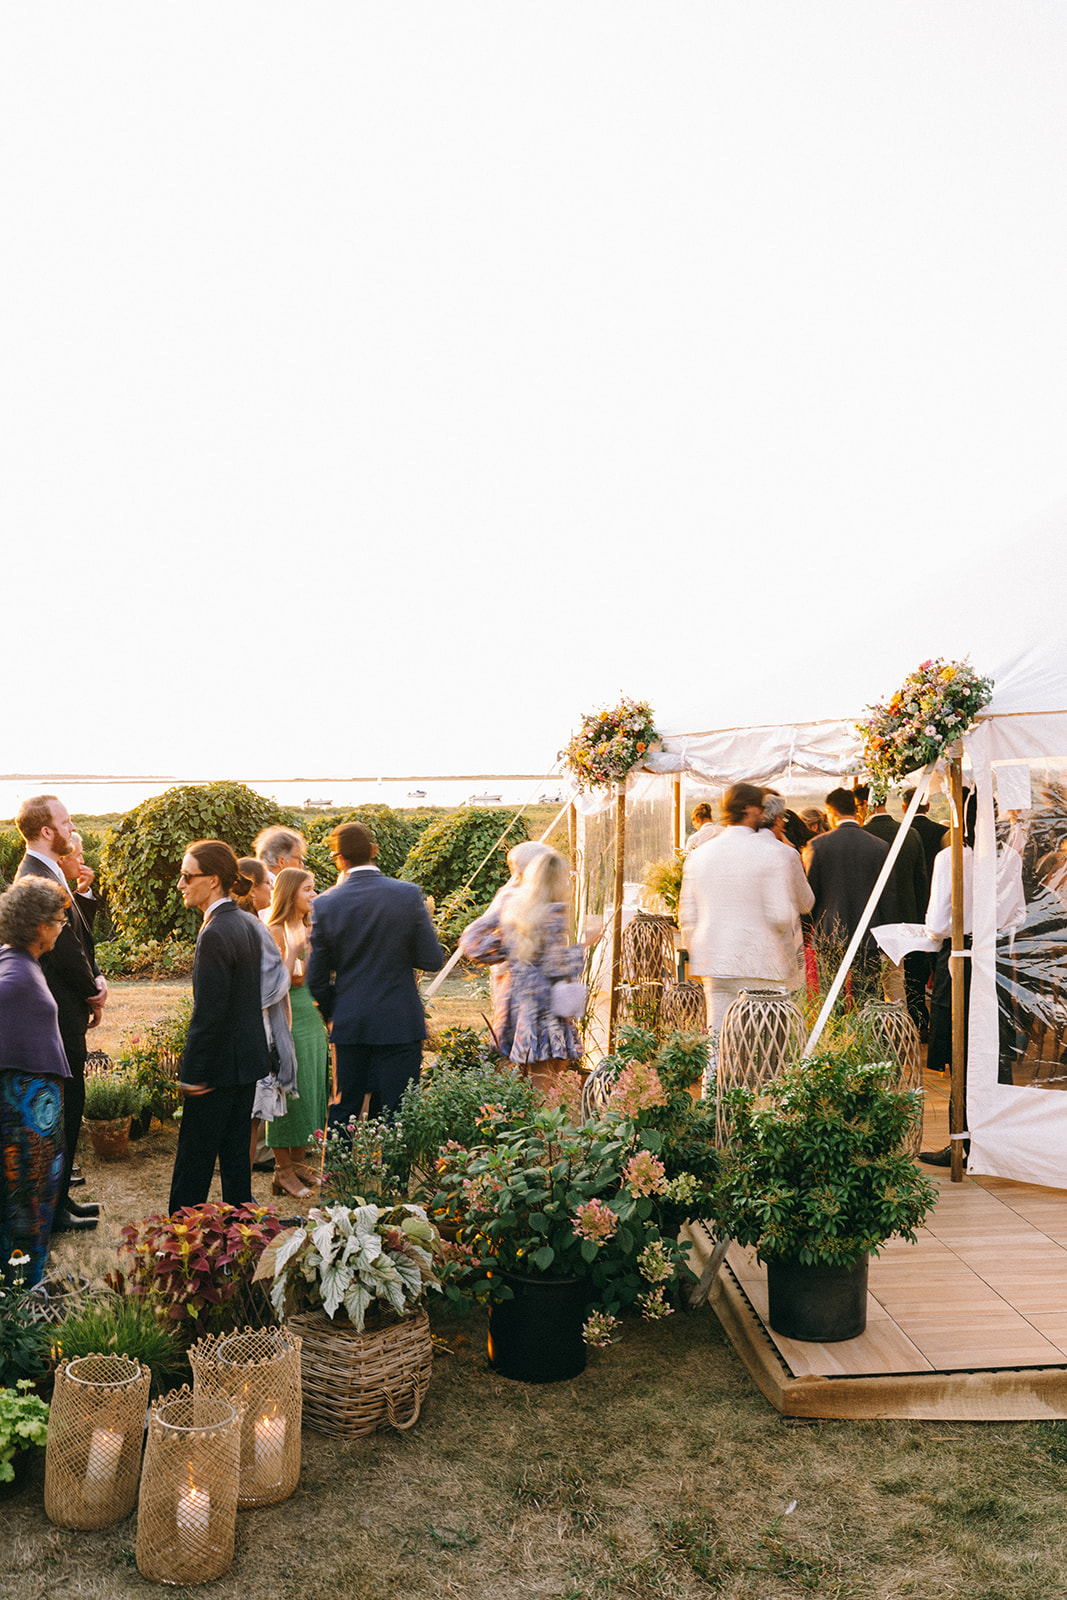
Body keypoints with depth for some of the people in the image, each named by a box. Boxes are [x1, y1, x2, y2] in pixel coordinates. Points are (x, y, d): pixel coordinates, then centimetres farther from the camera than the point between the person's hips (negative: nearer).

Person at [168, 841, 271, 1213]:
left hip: (221, 1065, -8)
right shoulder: (247, 923, 6)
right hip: (249, 1058, 9)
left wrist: (195, 1073, -14)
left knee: (194, 1158, 4)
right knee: (235, 1152, 16)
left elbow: (209, 1014, -21)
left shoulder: (215, 934, -21)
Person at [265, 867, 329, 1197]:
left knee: (311, 1091, 12)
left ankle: (299, 1161, 22)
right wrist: (295, 951, -24)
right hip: (289, 1020, -8)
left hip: (313, 1019, 8)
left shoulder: (308, 930, 13)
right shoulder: (276, 932, -11)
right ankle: (283, 1170, 7)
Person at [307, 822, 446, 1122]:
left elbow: (317, 981, -1)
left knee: (342, 1111, 14)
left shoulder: (325, 903, -6)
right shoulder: (409, 895, -10)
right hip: (400, 1024, -2)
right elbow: (433, 960, -7)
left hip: (348, 1026, 2)